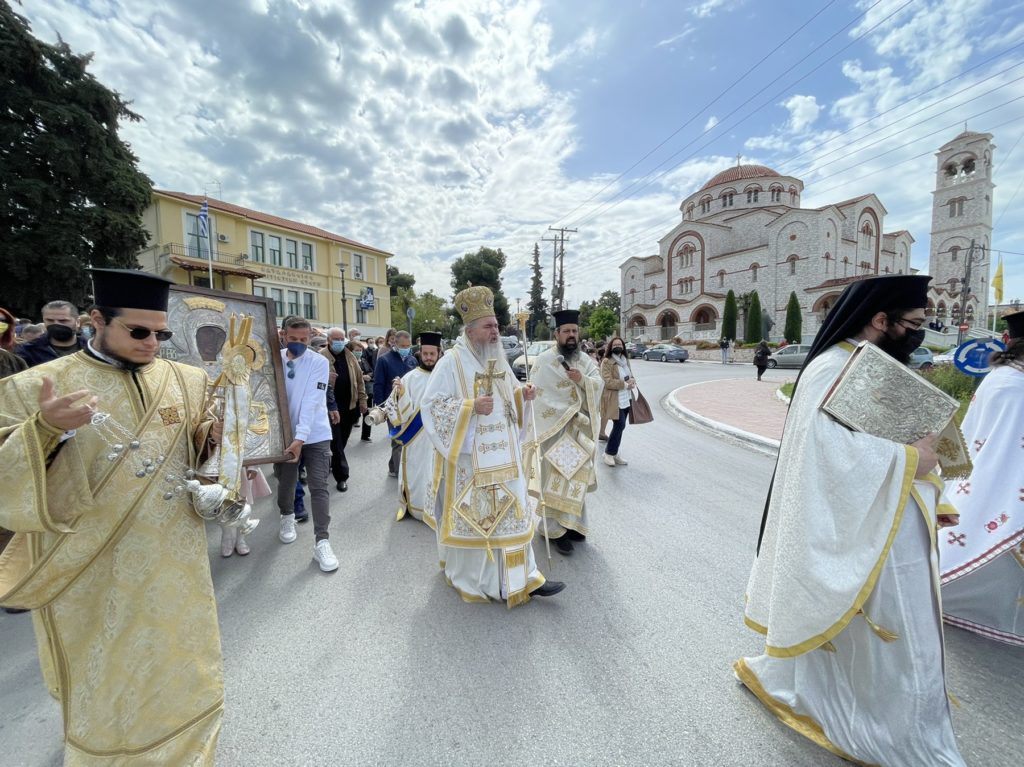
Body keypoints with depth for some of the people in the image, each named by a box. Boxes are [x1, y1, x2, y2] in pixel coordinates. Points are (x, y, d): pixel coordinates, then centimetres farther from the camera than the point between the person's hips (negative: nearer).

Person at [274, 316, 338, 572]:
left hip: (315, 435, -3)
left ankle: (322, 542, 4)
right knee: (285, 482, 17)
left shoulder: (319, 363, -11)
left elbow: (311, 402, -18)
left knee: (318, 486, -4)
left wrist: (300, 438, -24)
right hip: (284, 433, 3)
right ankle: (287, 517, 47)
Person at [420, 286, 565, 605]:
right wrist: (471, 407, -23)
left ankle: (522, 577, 21)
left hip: (503, 455, 6)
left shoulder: (499, 360, 9)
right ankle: (468, 576, 30)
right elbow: (430, 405, -13)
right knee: (471, 515, 8)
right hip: (469, 456, -6)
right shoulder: (451, 362, -12)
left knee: (511, 512, 9)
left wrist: (523, 395, -3)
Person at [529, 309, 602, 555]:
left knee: (575, 476, 13)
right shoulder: (543, 360, -8)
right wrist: (568, 413, -15)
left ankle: (572, 522, 28)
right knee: (555, 479, 0)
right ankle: (555, 529, 11)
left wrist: (582, 380, -20)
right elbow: (537, 395, -12)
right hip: (554, 429, -5)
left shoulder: (585, 359, 9)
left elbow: (599, 384, 0)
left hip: (579, 429, 5)